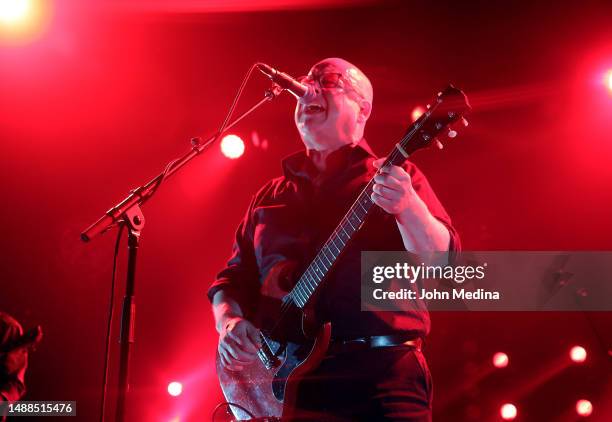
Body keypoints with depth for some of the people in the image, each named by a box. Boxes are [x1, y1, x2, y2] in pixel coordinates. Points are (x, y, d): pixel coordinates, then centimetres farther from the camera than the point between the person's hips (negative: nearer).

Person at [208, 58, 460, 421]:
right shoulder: (270, 196, 18)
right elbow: (234, 276, 20)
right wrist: (228, 322, -1)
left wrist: (408, 206, -25)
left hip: (380, 374, -3)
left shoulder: (395, 178, 7)